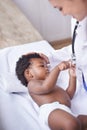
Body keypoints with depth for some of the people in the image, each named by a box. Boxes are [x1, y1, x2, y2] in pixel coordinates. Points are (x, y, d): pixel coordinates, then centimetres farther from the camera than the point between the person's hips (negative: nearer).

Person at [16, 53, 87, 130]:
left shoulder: (51, 85, 46)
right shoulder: (32, 84, 17)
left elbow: (68, 95, 40)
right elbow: (46, 87, -7)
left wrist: (72, 77, 34)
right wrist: (58, 68, -8)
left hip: (67, 112, 9)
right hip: (51, 110, -9)